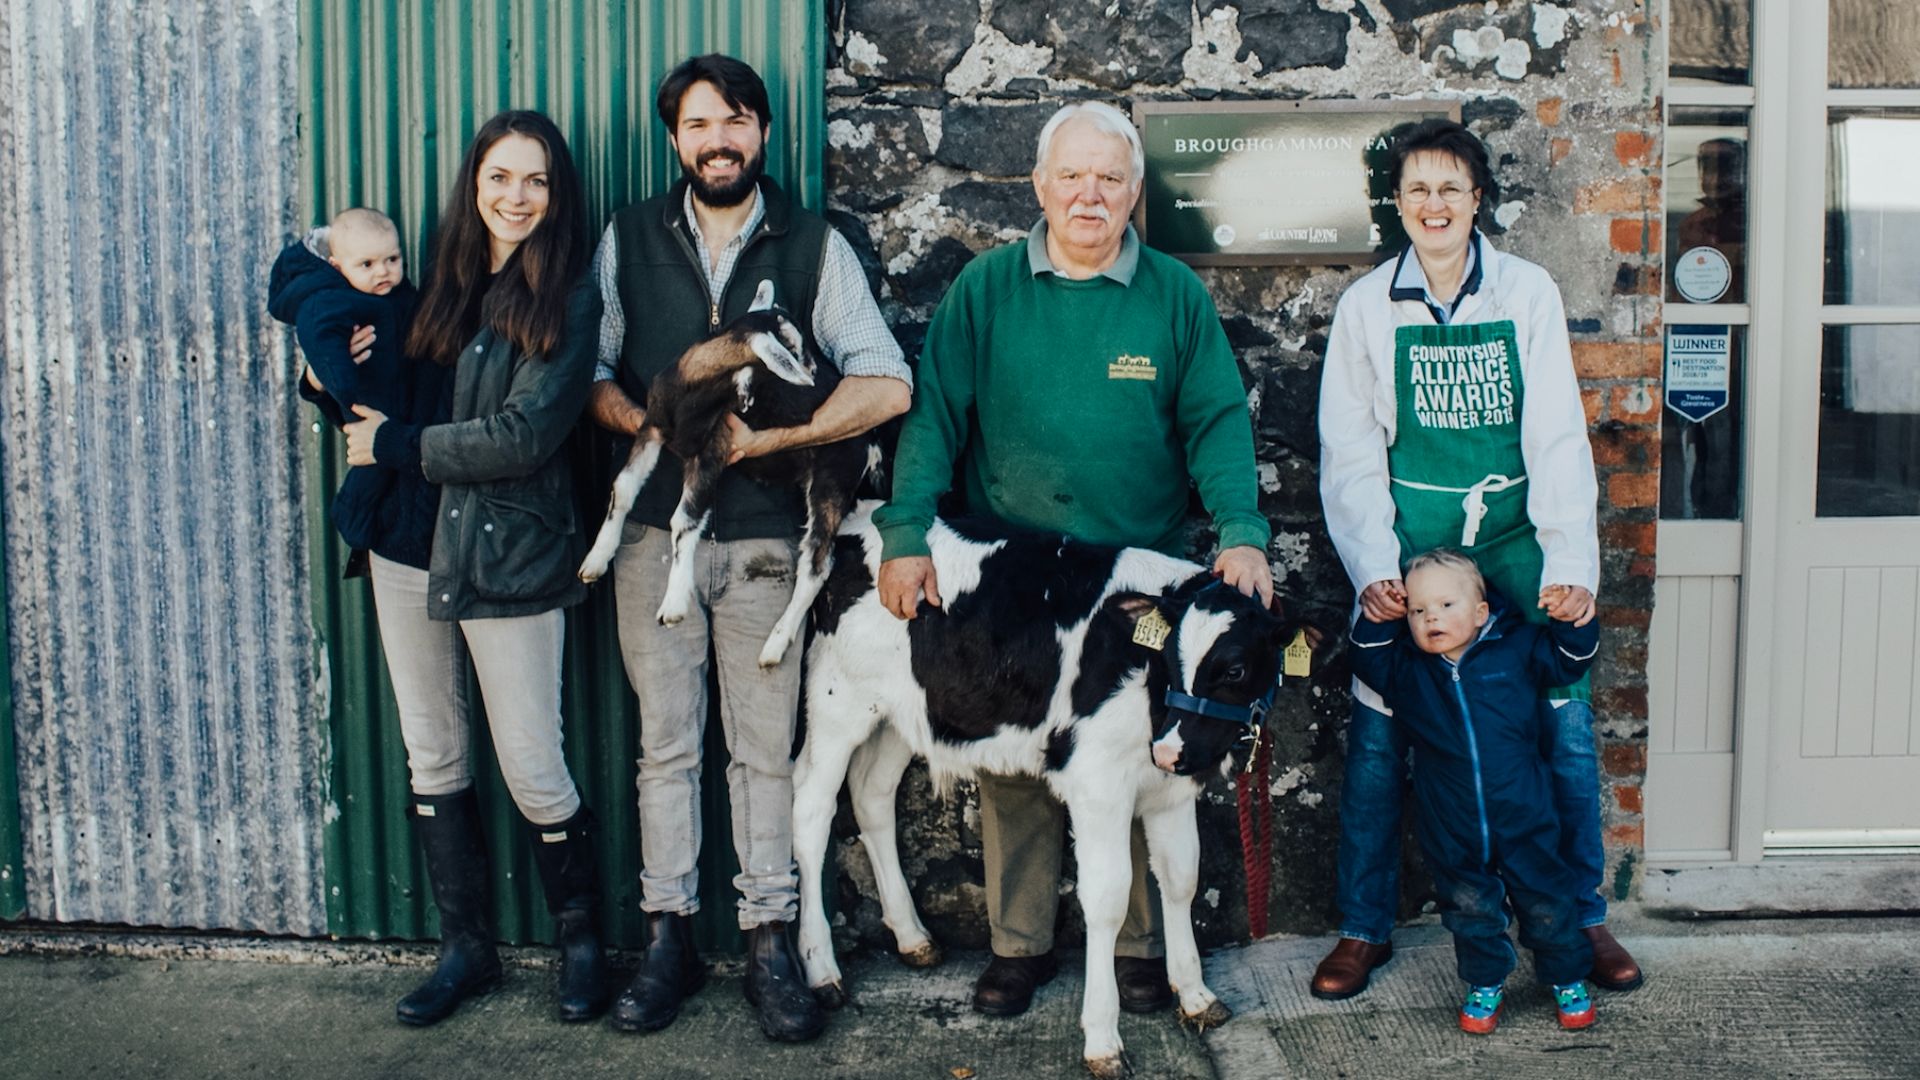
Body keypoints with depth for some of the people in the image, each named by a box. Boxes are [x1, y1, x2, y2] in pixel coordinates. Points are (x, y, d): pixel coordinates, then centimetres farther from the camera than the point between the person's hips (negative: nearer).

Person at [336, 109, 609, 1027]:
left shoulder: (569, 300, -8)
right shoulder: (444, 285, 9)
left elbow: (521, 436, -17)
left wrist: (397, 444, -10)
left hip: (510, 558, -6)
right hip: (409, 547, 6)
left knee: (532, 769, -2)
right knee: (433, 757, 12)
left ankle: (581, 942, 20)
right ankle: (465, 949, 26)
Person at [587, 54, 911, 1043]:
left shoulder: (815, 246, 2)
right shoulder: (629, 239, 8)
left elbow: (886, 385, -6)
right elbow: (589, 369, 7)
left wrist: (764, 437, -13)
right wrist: (654, 425, -11)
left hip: (766, 535, -1)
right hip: (654, 526, 2)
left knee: (765, 747, 3)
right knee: (666, 741, 6)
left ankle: (770, 942, 12)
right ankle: (668, 938, 16)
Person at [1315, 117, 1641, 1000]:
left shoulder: (1528, 294, 3)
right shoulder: (1367, 306, 3)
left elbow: (1558, 437, -2)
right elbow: (1349, 453, 1)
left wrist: (1573, 561, -12)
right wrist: (1374, 566, -10)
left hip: (1515, 542, 1)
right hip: (1407, 549, 0)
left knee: (1565, 730, 2)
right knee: (1377, 738, 1)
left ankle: (1581, 918, 22)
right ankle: (1364, 928, 18)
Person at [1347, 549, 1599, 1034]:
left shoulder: (1517, 648, -4)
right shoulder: (1409, 669, 0)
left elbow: (1568, 661, 3)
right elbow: (1371, 662, 5)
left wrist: (1571, 622, -15)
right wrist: (1374, 621, -11)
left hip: (1524, 819, -1)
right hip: (1453, 831, 1)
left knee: (1544, 903, 11)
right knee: (1470, 908, 11)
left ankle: (1567, 979, 32)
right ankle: (1485, 984, 31)